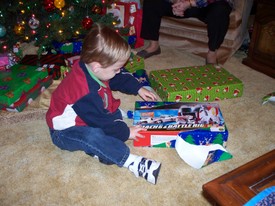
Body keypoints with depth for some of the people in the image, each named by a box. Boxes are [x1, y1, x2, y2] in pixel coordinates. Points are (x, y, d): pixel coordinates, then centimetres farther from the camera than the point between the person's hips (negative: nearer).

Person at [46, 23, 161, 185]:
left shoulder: (90, 66, -12)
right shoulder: (85, 92, -38)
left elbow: (121, 77, 9)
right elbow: (101, 121, -26)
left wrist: (138, 88, 7)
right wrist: (126, 132, -16)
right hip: (65, 132, -10)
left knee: (116, 113, -1)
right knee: (93, 136, -37)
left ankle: (97, 148, -18)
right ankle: (132, 162, -35)